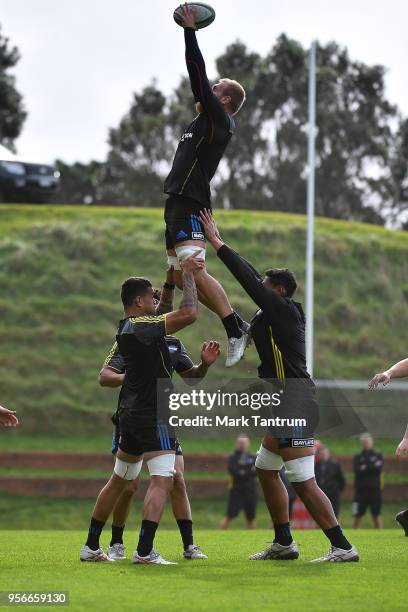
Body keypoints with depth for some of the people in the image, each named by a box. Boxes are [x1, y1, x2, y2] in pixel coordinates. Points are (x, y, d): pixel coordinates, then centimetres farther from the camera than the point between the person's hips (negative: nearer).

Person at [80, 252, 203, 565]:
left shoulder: (125, 328, 11)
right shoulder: (142, 327, -17)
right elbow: (189, 313, -22)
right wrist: (188, 275, -10)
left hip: (131, 413, 10)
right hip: (152, 417, -10)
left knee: (118, 481, 19)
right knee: (162, 480, -13)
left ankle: (91, 547, 24)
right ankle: (145, 551, -23)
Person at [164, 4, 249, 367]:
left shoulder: (219, 119, -6)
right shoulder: (208, 120, 18)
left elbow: (199, 80, -13)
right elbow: (198, 84, 29)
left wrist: (191, 33, -10)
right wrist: (190, 33, 29)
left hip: (190, 204, -10)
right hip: (178, 202, 10)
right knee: (181, 276, 12)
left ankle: (235, 330, -21)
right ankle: (237, 324, 13)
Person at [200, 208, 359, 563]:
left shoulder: (282, 309, -10)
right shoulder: (281, 312, 14)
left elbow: (249, 280, -12)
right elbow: (252, 277, 23)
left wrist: (217, 244, -5)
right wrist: (219, 243, 27)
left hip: (295, 405, -11)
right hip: (287, 405, 11)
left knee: (303, 481, -13)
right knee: (265, 468, 18)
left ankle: (342, 547, -13)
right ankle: (284, 543, 23)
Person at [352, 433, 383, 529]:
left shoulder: (378, 456, 11)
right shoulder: (357, 457, 11)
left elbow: (378, 469, -8)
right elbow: (357, 470, -8)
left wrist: (365, 468, -8)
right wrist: (373, 466, -9)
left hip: (375, 490, 0)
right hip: (361, 490, 0)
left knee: (376, 515, 1)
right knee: (357, 516, -1)